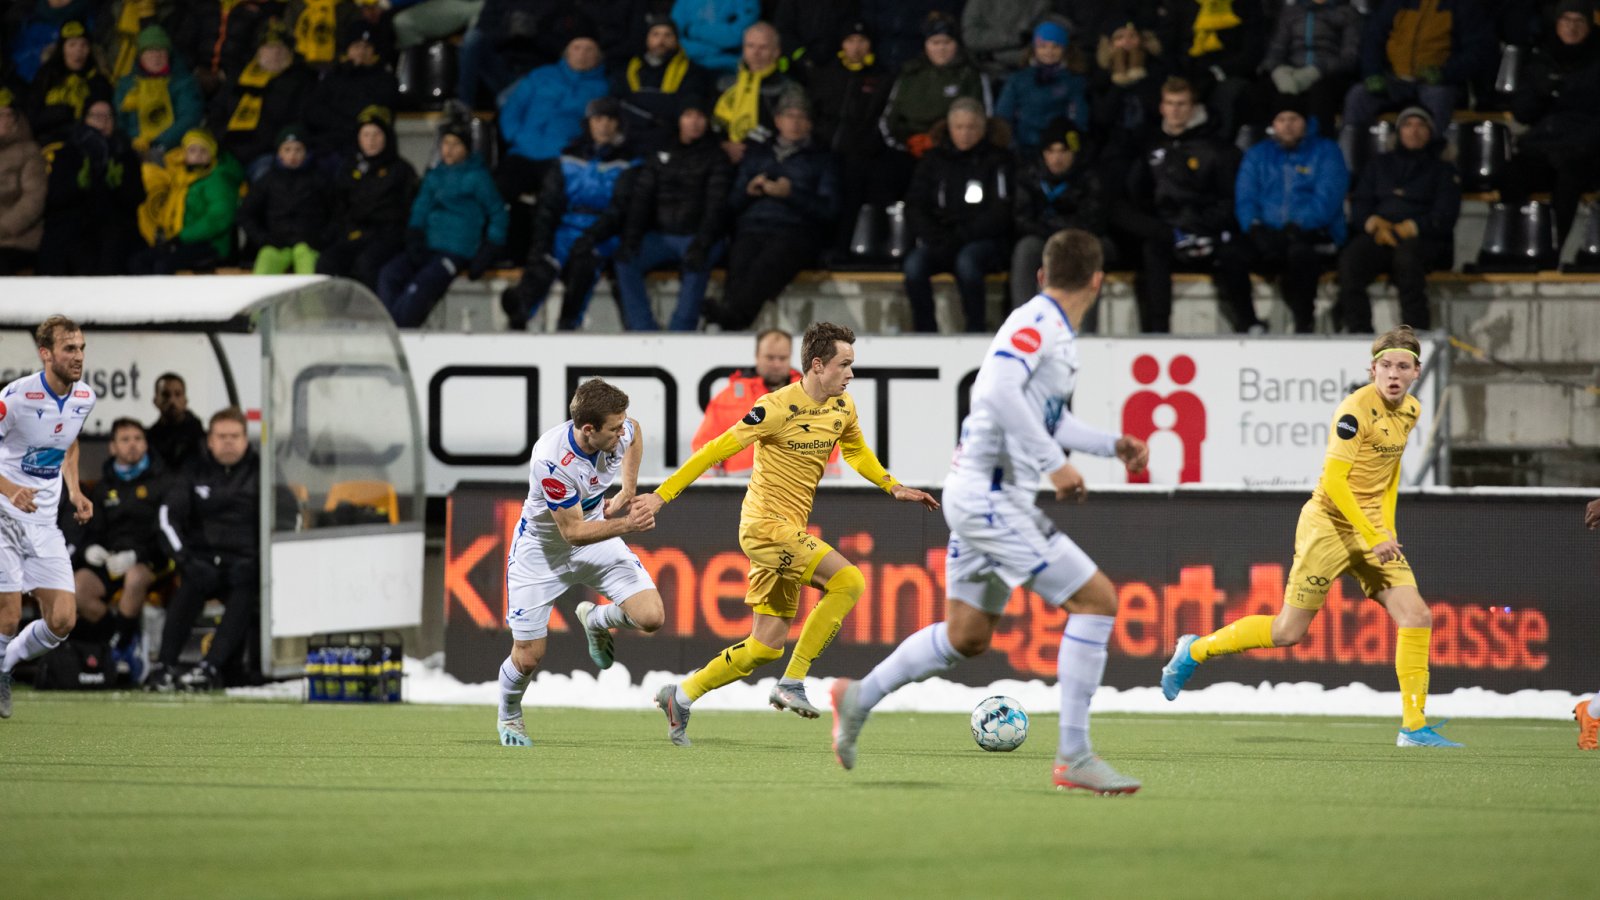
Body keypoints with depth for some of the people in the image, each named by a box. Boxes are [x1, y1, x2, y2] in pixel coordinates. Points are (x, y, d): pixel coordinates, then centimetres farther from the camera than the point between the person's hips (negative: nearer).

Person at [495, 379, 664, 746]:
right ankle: (509, 716, 33)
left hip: (598, 540, 5)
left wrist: (627, 492, 4)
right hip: (543, 547, -5)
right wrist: (626, 525, -38)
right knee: (528, 656, -2)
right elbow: (573, 532, -28)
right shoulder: (551, 460, -37)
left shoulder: (619, 432, -20)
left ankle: (595, 620, 20)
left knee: (651, 617, -14)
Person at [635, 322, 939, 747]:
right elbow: (717, 450, -13)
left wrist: (894, 487, 13)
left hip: (788, 530, 8)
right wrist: (663, 494, -14)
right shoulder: (778, 408, -16)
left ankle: (681, 696, 20)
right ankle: (792, 683, -15)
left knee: (766, 647, 8)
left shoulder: (842, 407, 7)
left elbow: (857, 452, 27)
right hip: (766, 524, -8)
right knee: (849, 581, -21)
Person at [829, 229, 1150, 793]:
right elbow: (999, 389, -31)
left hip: (980, 496, 10)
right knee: (1096, 598, -11)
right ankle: (1073, 756, -11)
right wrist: (1055, 462, -30)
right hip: (991, 496, -10)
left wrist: (1112, 445, 19)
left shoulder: (1056, 333, 15)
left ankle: (860, 699, 32)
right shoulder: (1037, 322, -15)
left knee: (967, 636, 18)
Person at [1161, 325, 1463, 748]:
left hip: (1372, 528, 7)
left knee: (1416, 617, -8)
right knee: (1288, 632, -1)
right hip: (1329, 523, -7)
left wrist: (1386, 523, 12)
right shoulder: (1357, 409, -19)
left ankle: (1414, 727, -3)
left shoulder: (1409, 411, 6)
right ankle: (1195, 650, 20)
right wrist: (1373, 536, -24)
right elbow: (1333, 480, -22)